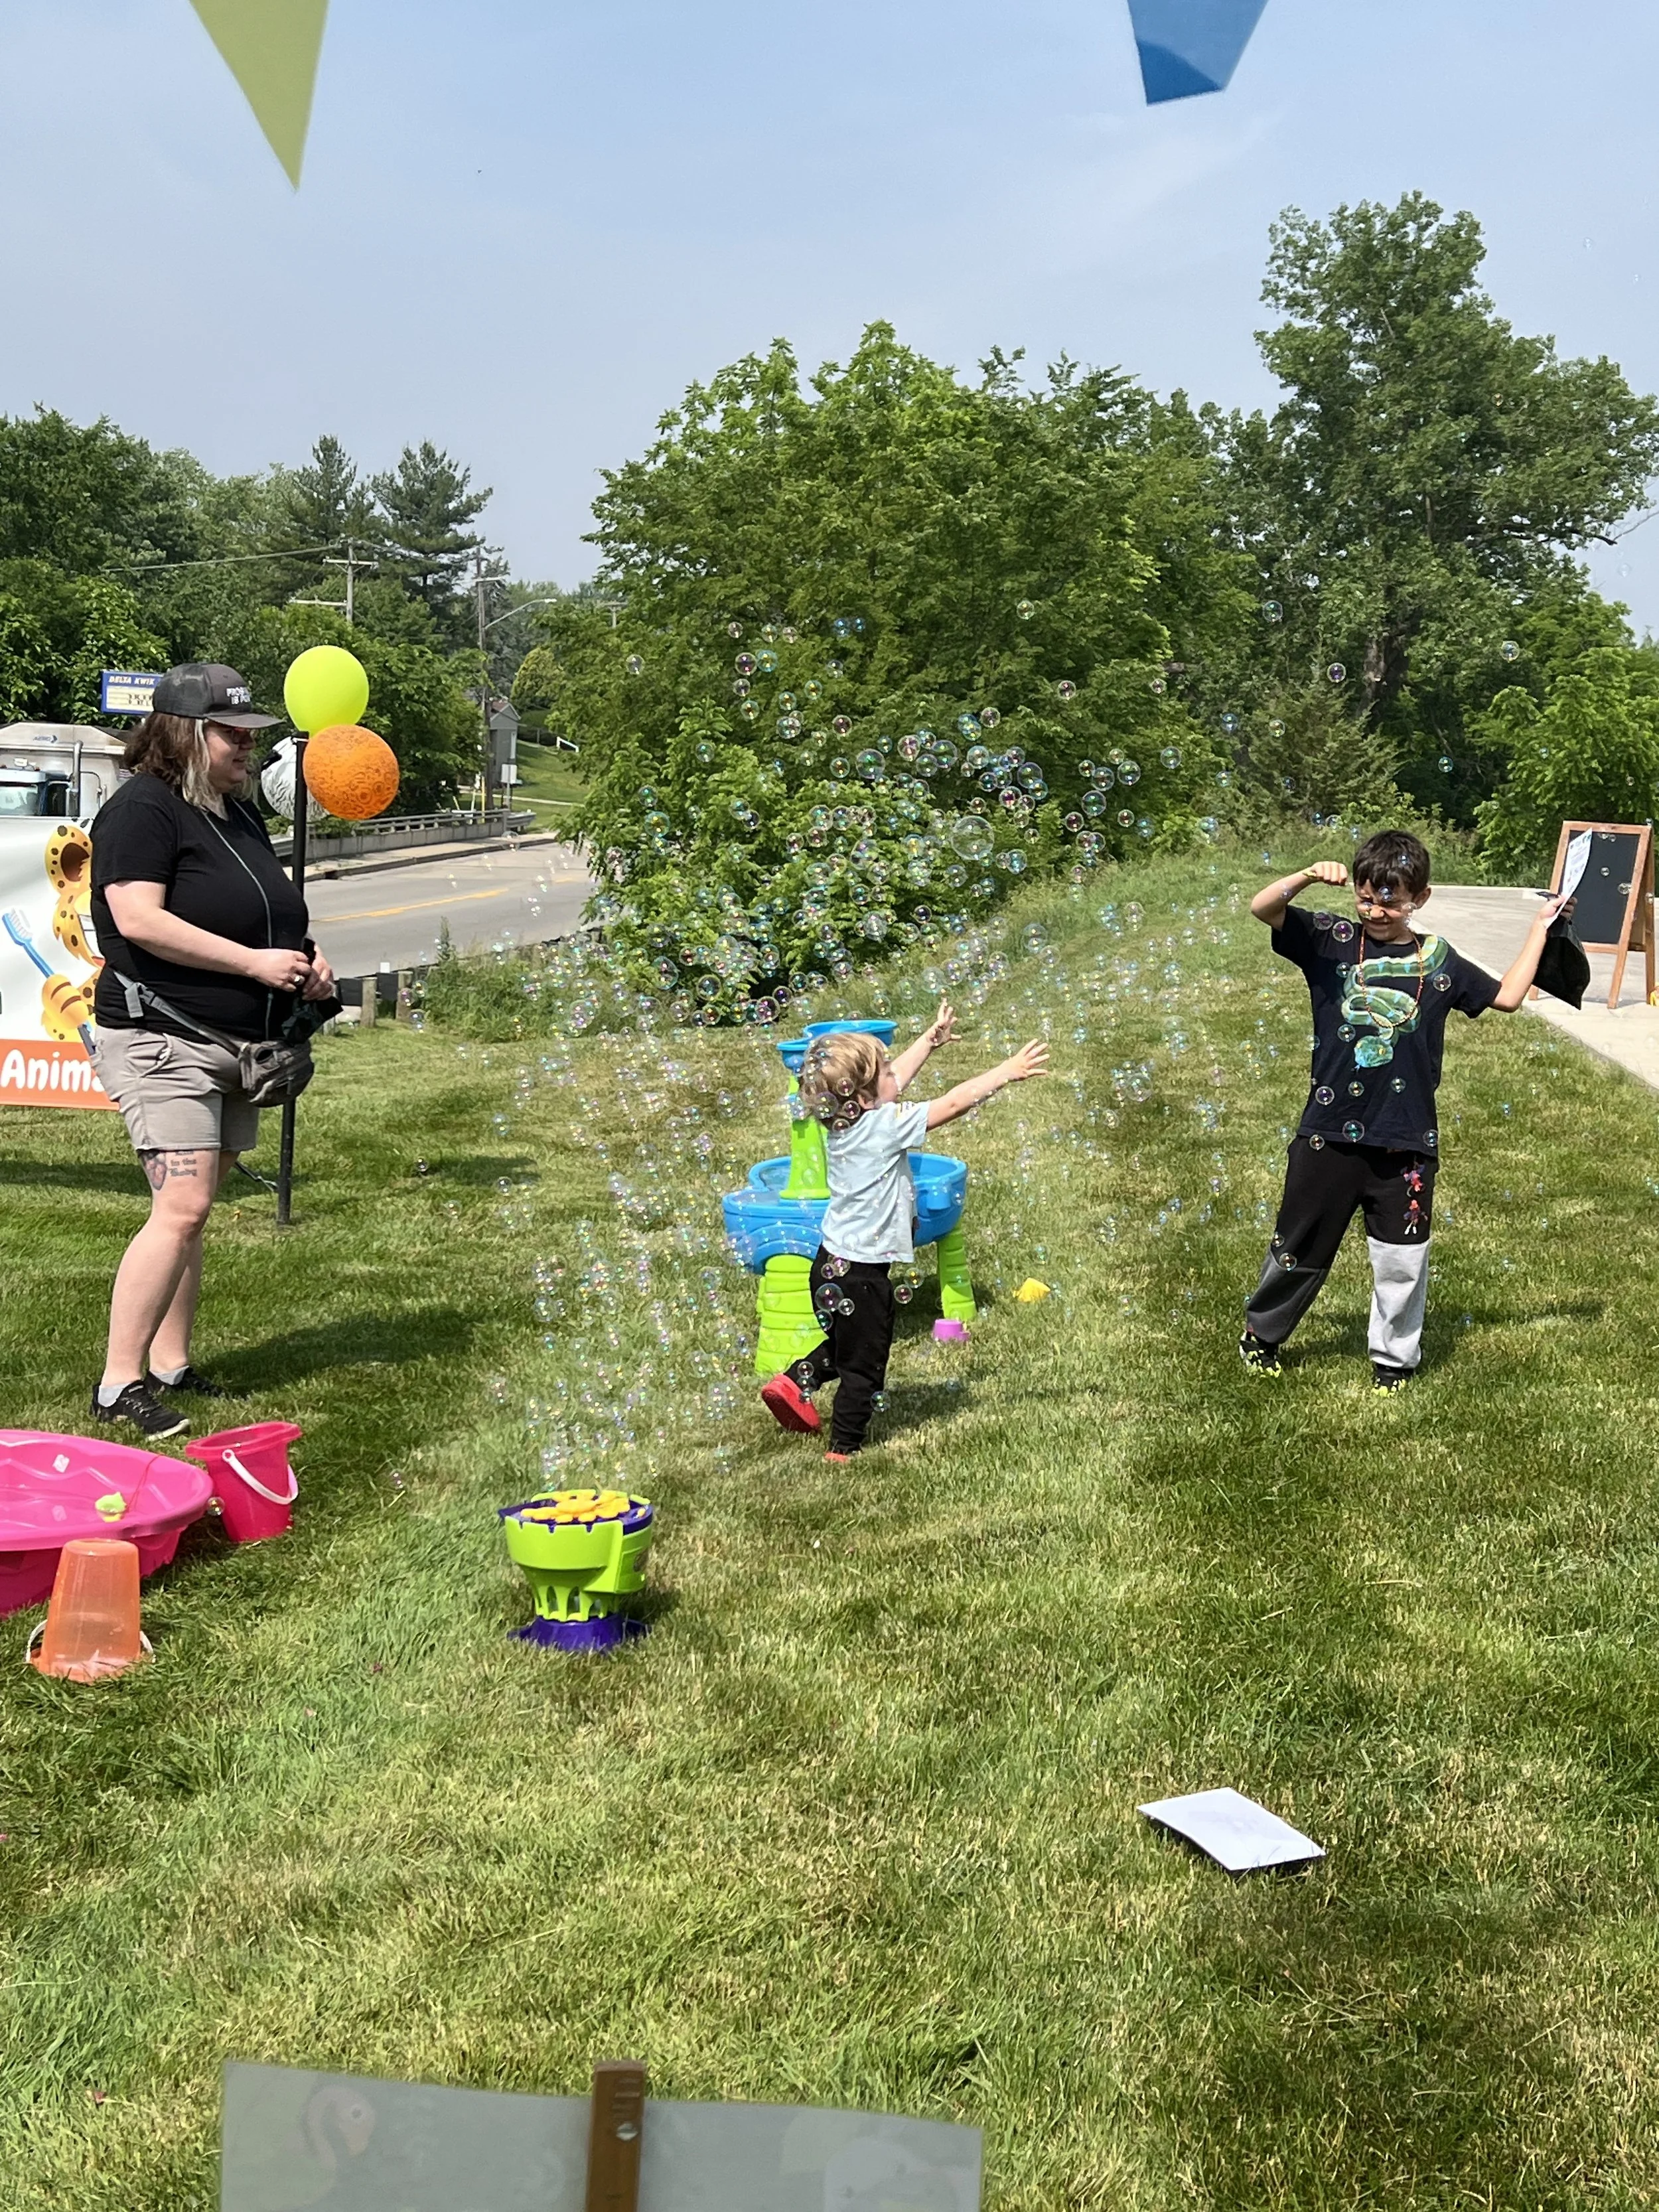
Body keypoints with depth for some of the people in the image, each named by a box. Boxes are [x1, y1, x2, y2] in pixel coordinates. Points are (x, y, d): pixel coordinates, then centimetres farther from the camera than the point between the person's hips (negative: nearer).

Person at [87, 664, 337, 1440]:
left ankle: (171, 1364, 21)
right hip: (164, 1044, -9)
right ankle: (119, 1384, -11)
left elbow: (266, 912, 29)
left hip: (235, 1046, 9)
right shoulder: (142, 809, -11)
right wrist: (254, 961, -22)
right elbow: (139, 919, -22)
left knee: (193, 1210, 12)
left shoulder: (239, 813, 16)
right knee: (180, 1209, -16)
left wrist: (303, 959, 7)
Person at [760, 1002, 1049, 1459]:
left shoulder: (846, 1119, 0)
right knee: (864, 1367, 9)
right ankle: (844, 1451, 17)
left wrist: (933, 1037, 23)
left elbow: (898, 1077, 15)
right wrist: (1007, 1072, -12)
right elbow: (954, 1103, -20)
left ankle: (796, 1383, 26)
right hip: (860, 1274, -8)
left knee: (845, 1345, 31)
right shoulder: (885, 1126, -22)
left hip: (833, 1263, 8)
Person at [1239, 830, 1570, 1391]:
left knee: (1402, 1259, 9)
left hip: (1406, 1140, 1)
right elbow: (1261, 908, -13)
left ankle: (1394, 1356, 28)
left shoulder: (1438, 962, 3)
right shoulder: (1332, 940, -2)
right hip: (1329, 1133, -1)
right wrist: (1308, 876, -30)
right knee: (1299, 1245, 13)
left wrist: (1540, 927, 12)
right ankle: (1260, 1334, 33)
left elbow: (1507, 996, 12)